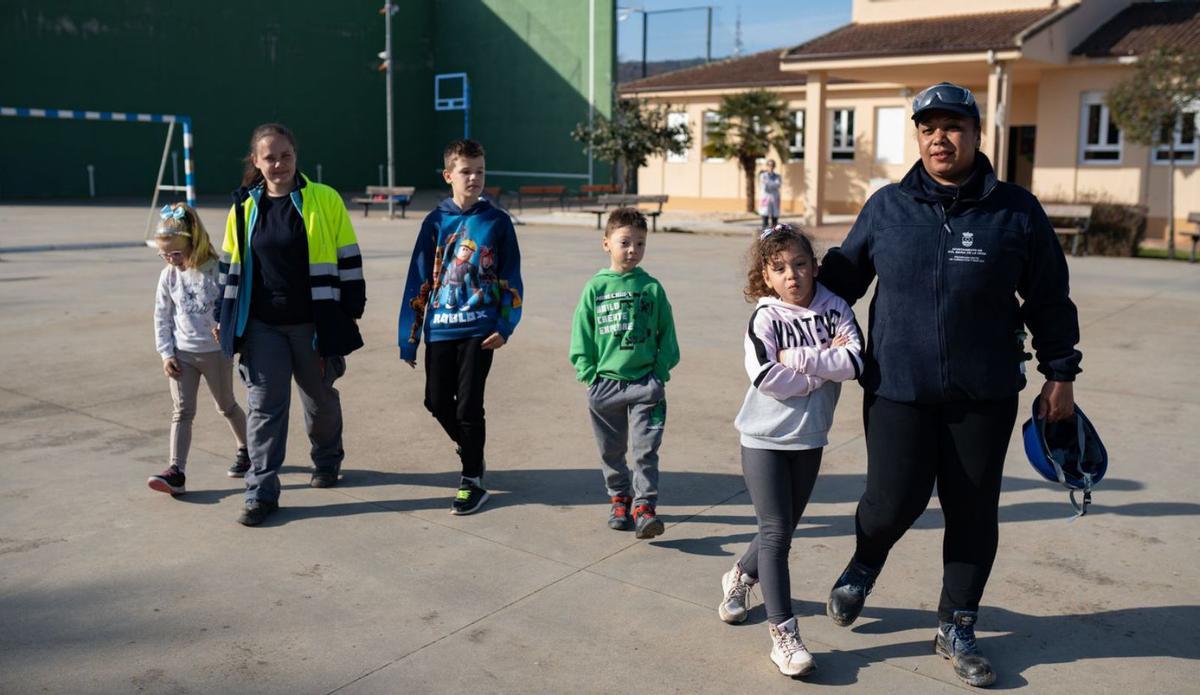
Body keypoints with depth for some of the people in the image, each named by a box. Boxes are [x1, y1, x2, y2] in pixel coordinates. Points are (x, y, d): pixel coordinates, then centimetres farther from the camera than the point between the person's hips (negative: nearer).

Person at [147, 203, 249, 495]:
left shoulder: (218, 271, -14)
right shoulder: (169, 276, -2)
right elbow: (162, 316, 5)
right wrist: (166, 353, 1)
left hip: (216, 351, -3)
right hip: (182, 353, 3)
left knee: (226, 406, 14)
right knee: (182, 412, -2)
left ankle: (246, 449, 36)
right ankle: (176, 472, -5)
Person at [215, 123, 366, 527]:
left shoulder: (324, 201, -6)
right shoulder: (245, 208, 4)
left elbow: (347, 259, -2)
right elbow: (231, 267, 11)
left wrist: (351, 311, -4)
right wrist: (226, 321, 10)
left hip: (312, 323, -2)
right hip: (262, 326, 2)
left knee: (321, 399, 15)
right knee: (265, 405, 1)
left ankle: (327, 461, 40)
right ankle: (261, 491, 7)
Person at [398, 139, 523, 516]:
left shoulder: (497, 221, -1)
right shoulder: (436, 222, 3)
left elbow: (511, 278, 1)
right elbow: (419, 280, 4)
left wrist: (504, 327, -9)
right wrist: (408, 337, 3)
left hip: (479, 329, -2)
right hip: (439, 328, 3)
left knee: (468, 405, -1)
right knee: (437, 401, 9)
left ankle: (473, 480, 15)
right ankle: (469, 449, 37)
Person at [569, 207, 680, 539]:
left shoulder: (652, 287, 0)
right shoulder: (595, 287, 0)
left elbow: (666, 333, 4)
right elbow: (582, 333, 2)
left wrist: (661, 372, -4)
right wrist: (589, 373, -4)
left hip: (645, 383, -1)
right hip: (605, 383, 1)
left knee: (646, 450, -4)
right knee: (611, 450, 15)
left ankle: (645, 506, 1)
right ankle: (620, 498, 32)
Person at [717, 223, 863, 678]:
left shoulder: (835, 309, -3)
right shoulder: (765, 318, -11)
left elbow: (854, 362, -17)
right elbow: (767, 378, -23)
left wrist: (796, 358, -22)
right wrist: (825, 363, -16)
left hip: (809, 438, 4)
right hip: (765, 438, -4)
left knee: (783, 528, 16)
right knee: (775, 532, -3)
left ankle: (740, 577, 44)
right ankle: (783, 634, 5)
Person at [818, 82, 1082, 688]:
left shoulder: (1016, 211, 1)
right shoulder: (886, 206, 3)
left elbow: (1049, 300, 7)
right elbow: (841, 275, 12)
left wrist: (1059, 374, 6)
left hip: (985, 395, 1)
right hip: (897, 388, 0)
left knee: (973, 512, 8)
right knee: (894, 500, -5)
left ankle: (956, 627, 27)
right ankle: (865, 562, 31)